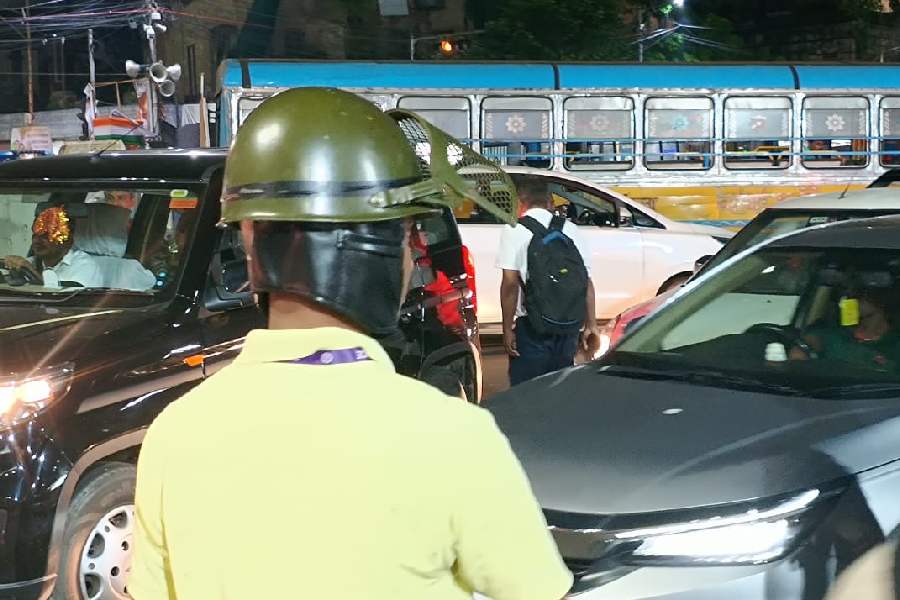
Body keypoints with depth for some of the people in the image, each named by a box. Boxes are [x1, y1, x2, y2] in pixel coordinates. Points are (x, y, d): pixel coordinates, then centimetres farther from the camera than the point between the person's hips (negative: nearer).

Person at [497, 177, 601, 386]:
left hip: (531, 324, -4)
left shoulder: (515, 230, -5)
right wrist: (591, 324, 8)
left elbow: (510, 283, -11)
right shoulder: (569, 229, 6)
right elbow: (586, 280, 4)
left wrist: (507, 328, -7)